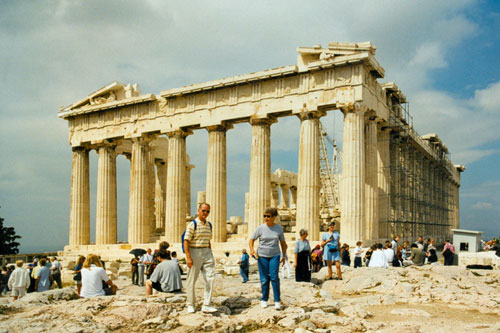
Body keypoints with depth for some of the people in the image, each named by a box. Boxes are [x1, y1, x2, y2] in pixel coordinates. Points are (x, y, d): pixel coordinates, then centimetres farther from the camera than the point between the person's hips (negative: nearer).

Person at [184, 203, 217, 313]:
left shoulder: (209, 225, 12)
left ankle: (206, 305, 2)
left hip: (206, 252, 6)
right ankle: (190, 304, 20)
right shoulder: (193, 224, -9)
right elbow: (186, 242, -13)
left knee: (210, 278, -2)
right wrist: (188, 257, -19)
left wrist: (211, 256, 17)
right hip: (194, 252, -6)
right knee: (192, 280, 4)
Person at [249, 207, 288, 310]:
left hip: (274, 256, 0)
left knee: (274, 277, -11)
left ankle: (277, 301, -4)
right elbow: (251, 239, 1)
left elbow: (283, 243, 11)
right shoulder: (260, 228, -4)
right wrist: (251, 249, -17)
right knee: (264, 279, 1)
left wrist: (284, 256, 12)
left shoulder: (279, 228, 0)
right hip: (262, 256, 0)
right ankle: (264, 300, 16)